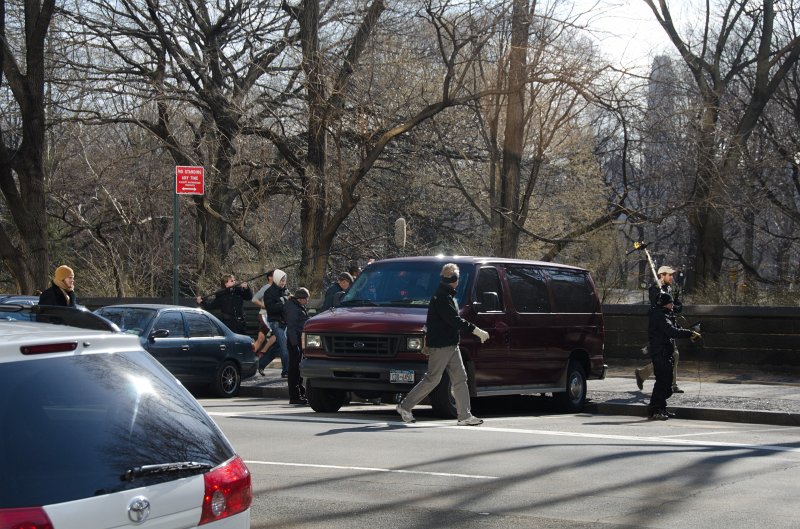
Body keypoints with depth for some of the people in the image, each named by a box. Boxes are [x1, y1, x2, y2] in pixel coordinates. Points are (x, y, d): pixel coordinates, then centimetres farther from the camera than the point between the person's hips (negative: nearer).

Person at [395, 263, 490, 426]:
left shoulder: (447, 295, 15)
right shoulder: (442, 297, -18)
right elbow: (455, 320, -25)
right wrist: (476, 331, -25)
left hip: (451, 345, 10)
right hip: (440, 345, -10)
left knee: (460, 378, 4)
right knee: (432, 379, -3)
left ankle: (464, 416, 3)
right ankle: (405, 406, 9)